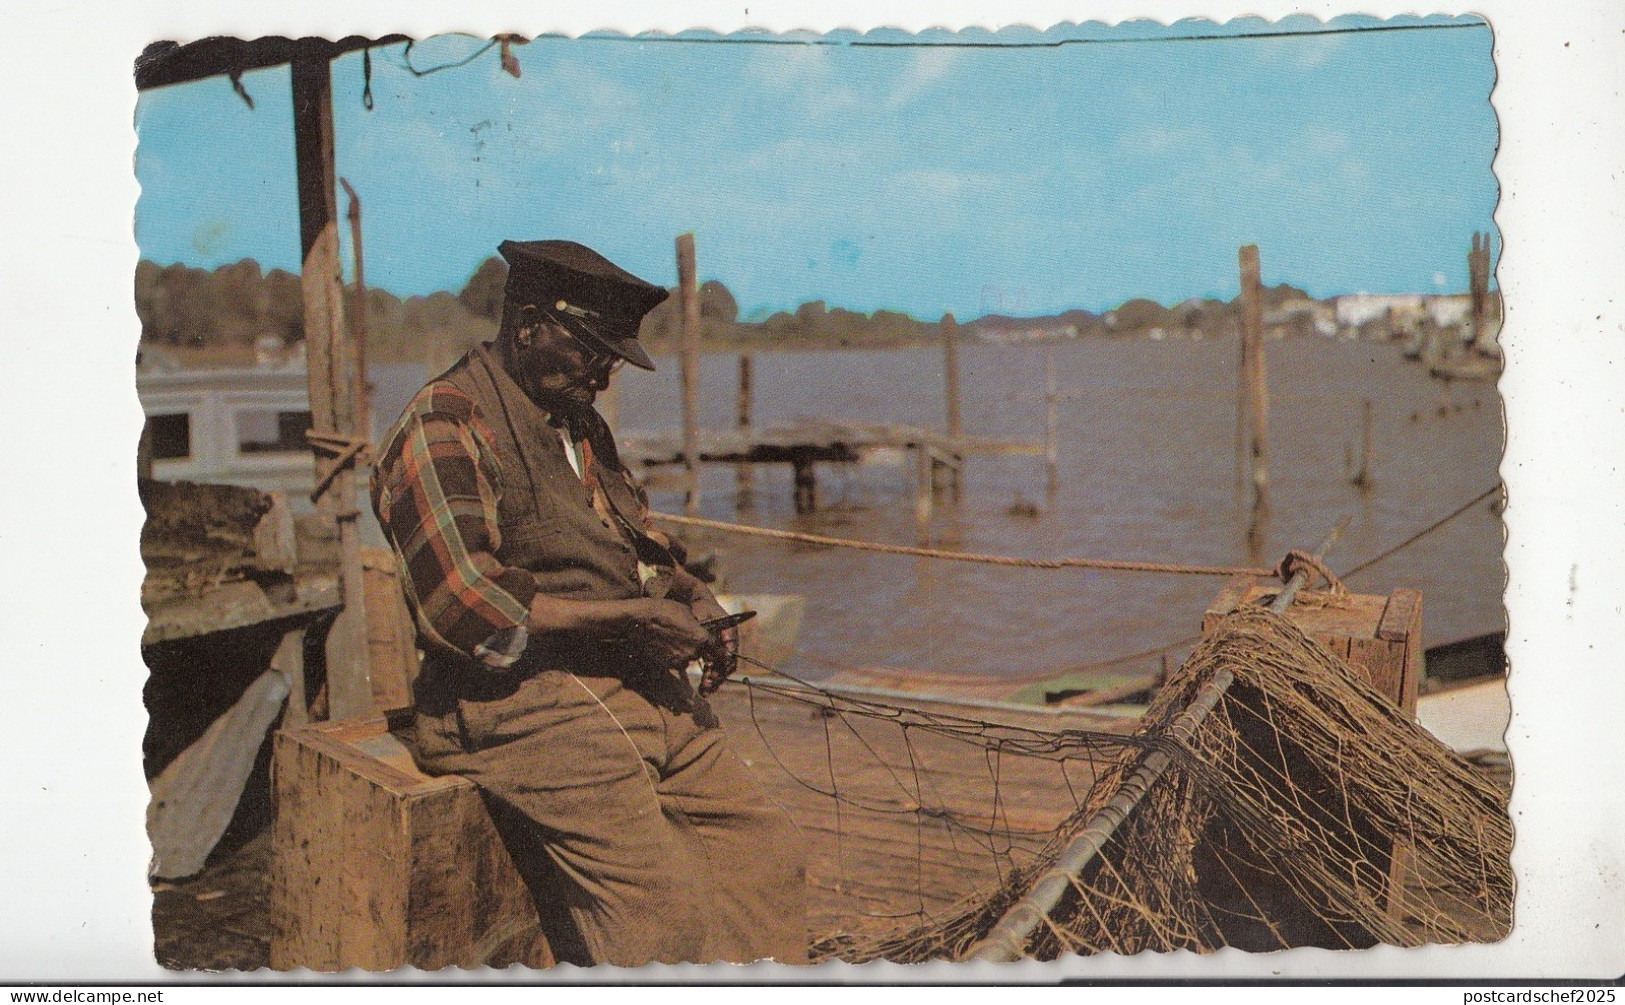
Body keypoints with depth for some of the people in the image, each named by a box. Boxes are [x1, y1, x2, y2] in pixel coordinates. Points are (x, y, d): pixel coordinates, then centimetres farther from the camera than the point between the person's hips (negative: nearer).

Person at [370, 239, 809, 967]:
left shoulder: (582, 427, 20)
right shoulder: (443, 429, -8)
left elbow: (640, 543, 30)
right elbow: (463, 607, -18)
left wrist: (692, 598, 7)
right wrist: (631, 615, -15)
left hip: (637, 688, 9)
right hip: (521, 704, -9)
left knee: (767, 851, -1)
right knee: (665, 906, -21)